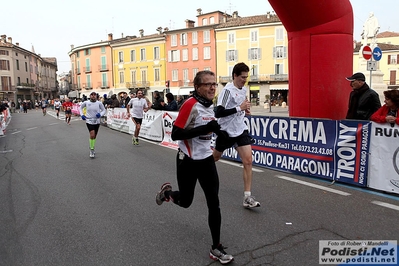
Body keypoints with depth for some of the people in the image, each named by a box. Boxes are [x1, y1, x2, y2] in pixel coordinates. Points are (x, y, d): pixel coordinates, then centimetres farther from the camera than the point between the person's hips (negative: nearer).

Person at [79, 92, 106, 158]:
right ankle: (92, 150, -2)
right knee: (92, 135, -18)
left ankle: (92, 148, 37)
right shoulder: (86, 102, -4)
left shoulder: (99, 103, -6)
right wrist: (82, 114, 0)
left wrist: (100, 114, -15)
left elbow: (104, 110, 5)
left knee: (94, 136, 13)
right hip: (89, 121, -2)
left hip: (97, 121, 2)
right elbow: (80, 108, 14)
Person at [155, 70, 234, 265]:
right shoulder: (190, 105, -20)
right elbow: (175, 134, -24)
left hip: (206, 160, 6)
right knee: (185, 202, 13)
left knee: (214, 204, 2)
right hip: (188, 161, -6)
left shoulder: (210, 106, 5)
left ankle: (216, 248, 16)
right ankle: (166, 192, 47)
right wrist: (205, 129, -30)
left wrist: (216, 129, 6)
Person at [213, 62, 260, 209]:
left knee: (248, 160, -8)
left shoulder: (244, 90, 6)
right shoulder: (227, 90, -18)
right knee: (215, 157, 16)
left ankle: (247, 197, -3)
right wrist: (239, 108, -28)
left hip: (241, 130, 6)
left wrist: (245, 109, 5)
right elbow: (218, 113, -27)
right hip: (226, 131, -5)